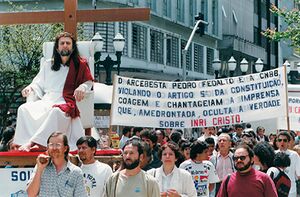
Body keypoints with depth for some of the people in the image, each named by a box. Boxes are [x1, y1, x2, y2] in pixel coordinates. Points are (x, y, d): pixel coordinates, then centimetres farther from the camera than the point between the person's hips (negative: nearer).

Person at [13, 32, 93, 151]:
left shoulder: (80, 65, 14)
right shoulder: (48, 65, 24)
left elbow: (89, 81, 11)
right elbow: (38, 84, 27)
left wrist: (82, 87, -12)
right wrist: (30, 88, 4)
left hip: (66, 103, -4)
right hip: (46, 101, 4)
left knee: (56, 112, -41)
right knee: (24, 109, -25)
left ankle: (32, 143, -48)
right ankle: (22, 142, -38)